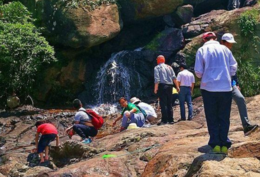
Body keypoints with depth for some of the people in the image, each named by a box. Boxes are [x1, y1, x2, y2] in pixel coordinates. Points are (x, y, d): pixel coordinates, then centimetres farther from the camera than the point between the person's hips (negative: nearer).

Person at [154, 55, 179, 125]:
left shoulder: (157, 68, 2)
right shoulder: (169, 67, 17)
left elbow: (157, 79, -10)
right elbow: (174, 77, 9)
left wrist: (155, 88, -13)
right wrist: (177, 86, 10)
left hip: (162, 86, -5)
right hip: (169, 86, 5)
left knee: (163, 103, -7)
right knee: (169, 103, 10)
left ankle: (164, 120, -11)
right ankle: (171, 119, 10)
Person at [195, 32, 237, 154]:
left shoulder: (202, 50, 2)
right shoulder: (225, 49, 7)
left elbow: (198, 72, -2)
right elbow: (233, 68, 7)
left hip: (209, 88, -1)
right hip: (226, 88, 1)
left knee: (212, 118, 8)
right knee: (224, 118, 9)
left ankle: (215, 144, 3)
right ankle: (224, 144, 5)